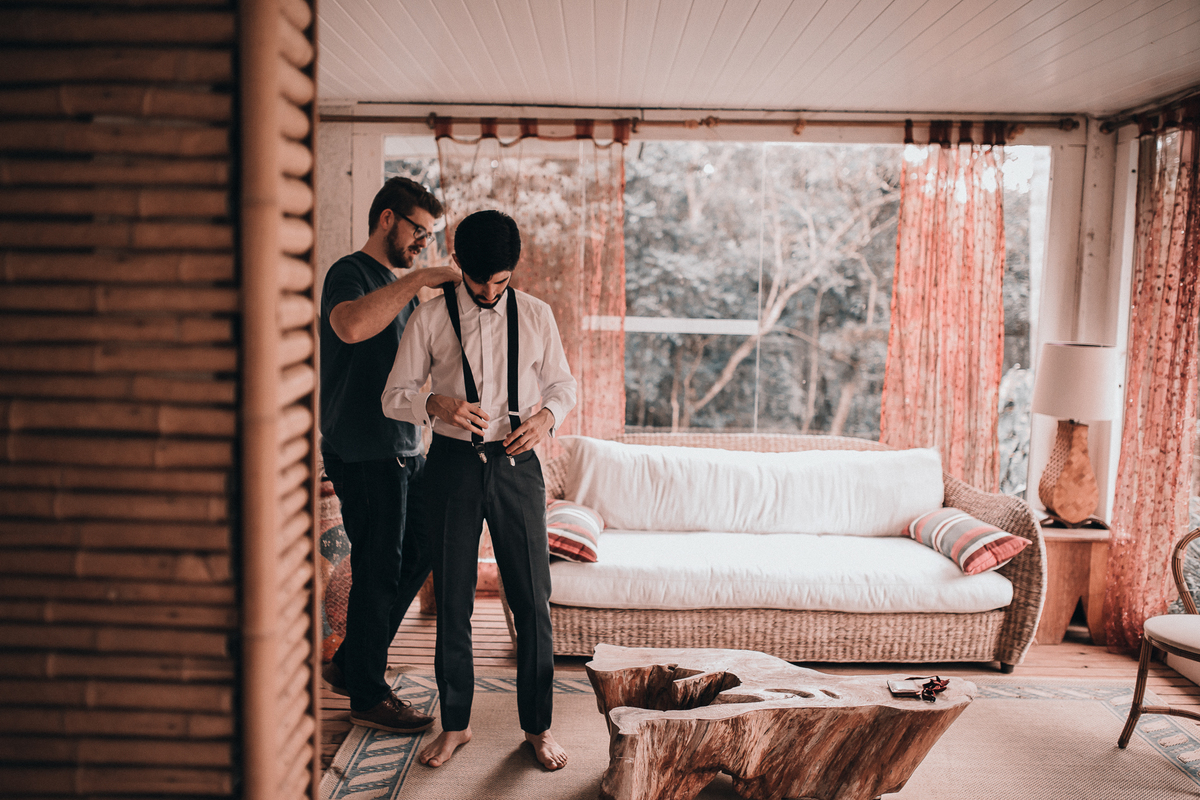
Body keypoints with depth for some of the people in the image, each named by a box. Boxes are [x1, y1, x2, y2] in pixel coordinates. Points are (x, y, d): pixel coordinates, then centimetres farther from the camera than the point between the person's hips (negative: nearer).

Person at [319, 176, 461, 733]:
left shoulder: (400, 284, 18)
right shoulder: (350, 273, -10)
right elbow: (352, 326, -35)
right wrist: (419, 279, -30)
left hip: (403, 447, 10)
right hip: (363, 451, -9)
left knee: (415, 556, 15)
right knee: (378, 572, -1)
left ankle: (350, 663, 30)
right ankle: (367, 696, 15)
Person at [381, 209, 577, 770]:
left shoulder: (536, 316, 4)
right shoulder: (430, 318, 1)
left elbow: (563, 384, 12)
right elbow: (395, 395, 2)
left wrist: (546, 415, -10)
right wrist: (437, 404, -19)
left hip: (517, 464, 0)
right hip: (453, 465, 0)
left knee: (533, 600, 2)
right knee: (452, 600, 8)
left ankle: (537, 726, 20)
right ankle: (454, 724, 26)